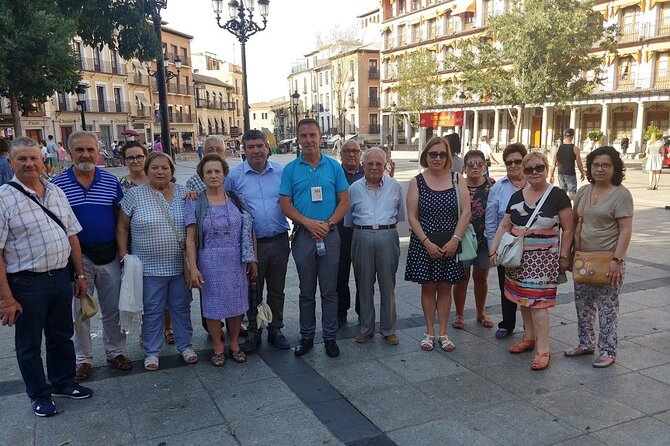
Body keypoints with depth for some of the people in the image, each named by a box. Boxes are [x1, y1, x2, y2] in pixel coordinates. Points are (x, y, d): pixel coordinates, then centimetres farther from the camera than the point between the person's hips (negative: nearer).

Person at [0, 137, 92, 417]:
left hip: (61, 276, 5)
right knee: (29, 344, 12)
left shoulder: (56, 192, 6)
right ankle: (39, 395, 29)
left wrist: (80, 274, 10)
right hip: (26, 283, -5)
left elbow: (72, 235, 12)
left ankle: (63, 383, 39)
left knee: (61, 335, 20)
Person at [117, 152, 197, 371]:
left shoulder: (183, 193, 3)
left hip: (180, 266, 3)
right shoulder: (134, 194, -4)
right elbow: (122, 227, 0)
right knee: (152, 311, 9)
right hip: (149, 268, -2)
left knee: (181, 308, 14)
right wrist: (124, 254, -4)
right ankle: (151, 351, 25)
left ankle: (185, 345, 31)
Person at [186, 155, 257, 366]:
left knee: (237, 304, 11)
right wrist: (193, 268, -13)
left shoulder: (235, 199, 4)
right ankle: (218, 347, 26)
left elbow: (247, 231, 7)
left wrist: (252, 260, 6)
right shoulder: (195, 203, -4)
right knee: (213, 307, 7)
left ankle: (234, 344, 30)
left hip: (236, 263, 2)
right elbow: (190, 239, -6)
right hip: (210, 264, -2)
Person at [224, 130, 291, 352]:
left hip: (279, 241, 2)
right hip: (251, 243, -1)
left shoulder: (282, 172, 2)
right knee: (253, 292, 10)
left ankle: (275, 330, 28)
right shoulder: (234, 175, -2)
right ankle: (253, 332, 26)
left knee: (277, 290, 13)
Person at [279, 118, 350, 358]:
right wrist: (308, 223, -15)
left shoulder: (333, 166, 3)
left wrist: (329, 223, -12)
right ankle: (306, 337, 23)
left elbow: (345, 200, 2)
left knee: (329, 290, 7)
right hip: (303, 236, 0)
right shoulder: (290, 169, 1)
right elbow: (285, 204, -1)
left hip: (330, 235, 0)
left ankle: (330, 337, 19)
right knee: (306, 291, 10)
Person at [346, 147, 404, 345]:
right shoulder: (354, 188, 7)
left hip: (387, 237, -1)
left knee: (388, 286, 5)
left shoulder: (395, 186, 5)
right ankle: (366, 328, 21)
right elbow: (348, 218, 15)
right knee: (365, 286, 9)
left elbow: (400, 215, 14)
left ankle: (388, 329, 17)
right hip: (362, 238, 1)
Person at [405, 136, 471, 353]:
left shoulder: (457, 179, 1)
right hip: (423, 243, 0)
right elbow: (412, 217, -4)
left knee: (445, 288, 9)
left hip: (450, 244, 1)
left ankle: (443, 333, 19)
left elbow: (465, 213, -3)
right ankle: (429, 332, 19)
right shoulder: (417, 182, -1)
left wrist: (454, 240, -12)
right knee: (428, 287, 8)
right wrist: (427, 242, -12)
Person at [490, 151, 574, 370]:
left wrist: (564, 256, -4)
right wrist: (494, 250, 3)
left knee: (537, 301, -8)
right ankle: (529, 337, 30)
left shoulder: (557, 196, -6)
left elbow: (568, 229, -3)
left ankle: (543, 349, 1)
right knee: (523, 298, 13)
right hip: (518, 256, 5)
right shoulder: (517, 196, 8)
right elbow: (504, 226, 10)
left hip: (543, 258, -5)